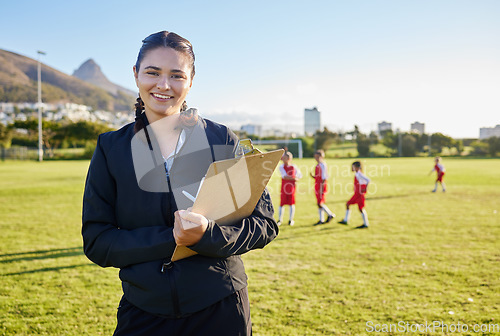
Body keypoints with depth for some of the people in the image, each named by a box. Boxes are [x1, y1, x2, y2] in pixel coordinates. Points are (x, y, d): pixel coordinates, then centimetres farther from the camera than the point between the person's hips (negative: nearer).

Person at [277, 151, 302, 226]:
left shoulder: (294, 167, 2)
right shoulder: (281, 167, -1)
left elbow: (300, 175, 9)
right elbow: (284, 176, -12)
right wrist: (294, 178, -16)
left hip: (292, 187, 0)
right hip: (284, 187, 0)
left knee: (291, 203, 3)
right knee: (281, 204, 1)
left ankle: (291, 220, 14)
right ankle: (280, 219, 14)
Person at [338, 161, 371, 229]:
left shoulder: (359, 174, -18)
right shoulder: (356, 174, 10)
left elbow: (368, 180, -25)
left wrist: (366, 188, -20)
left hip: (360, 194, -10)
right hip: (356, 194, 10)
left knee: (361, 208, -4)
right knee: (347, 204, 10)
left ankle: (366, 224, 5)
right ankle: (345, 220, 16)